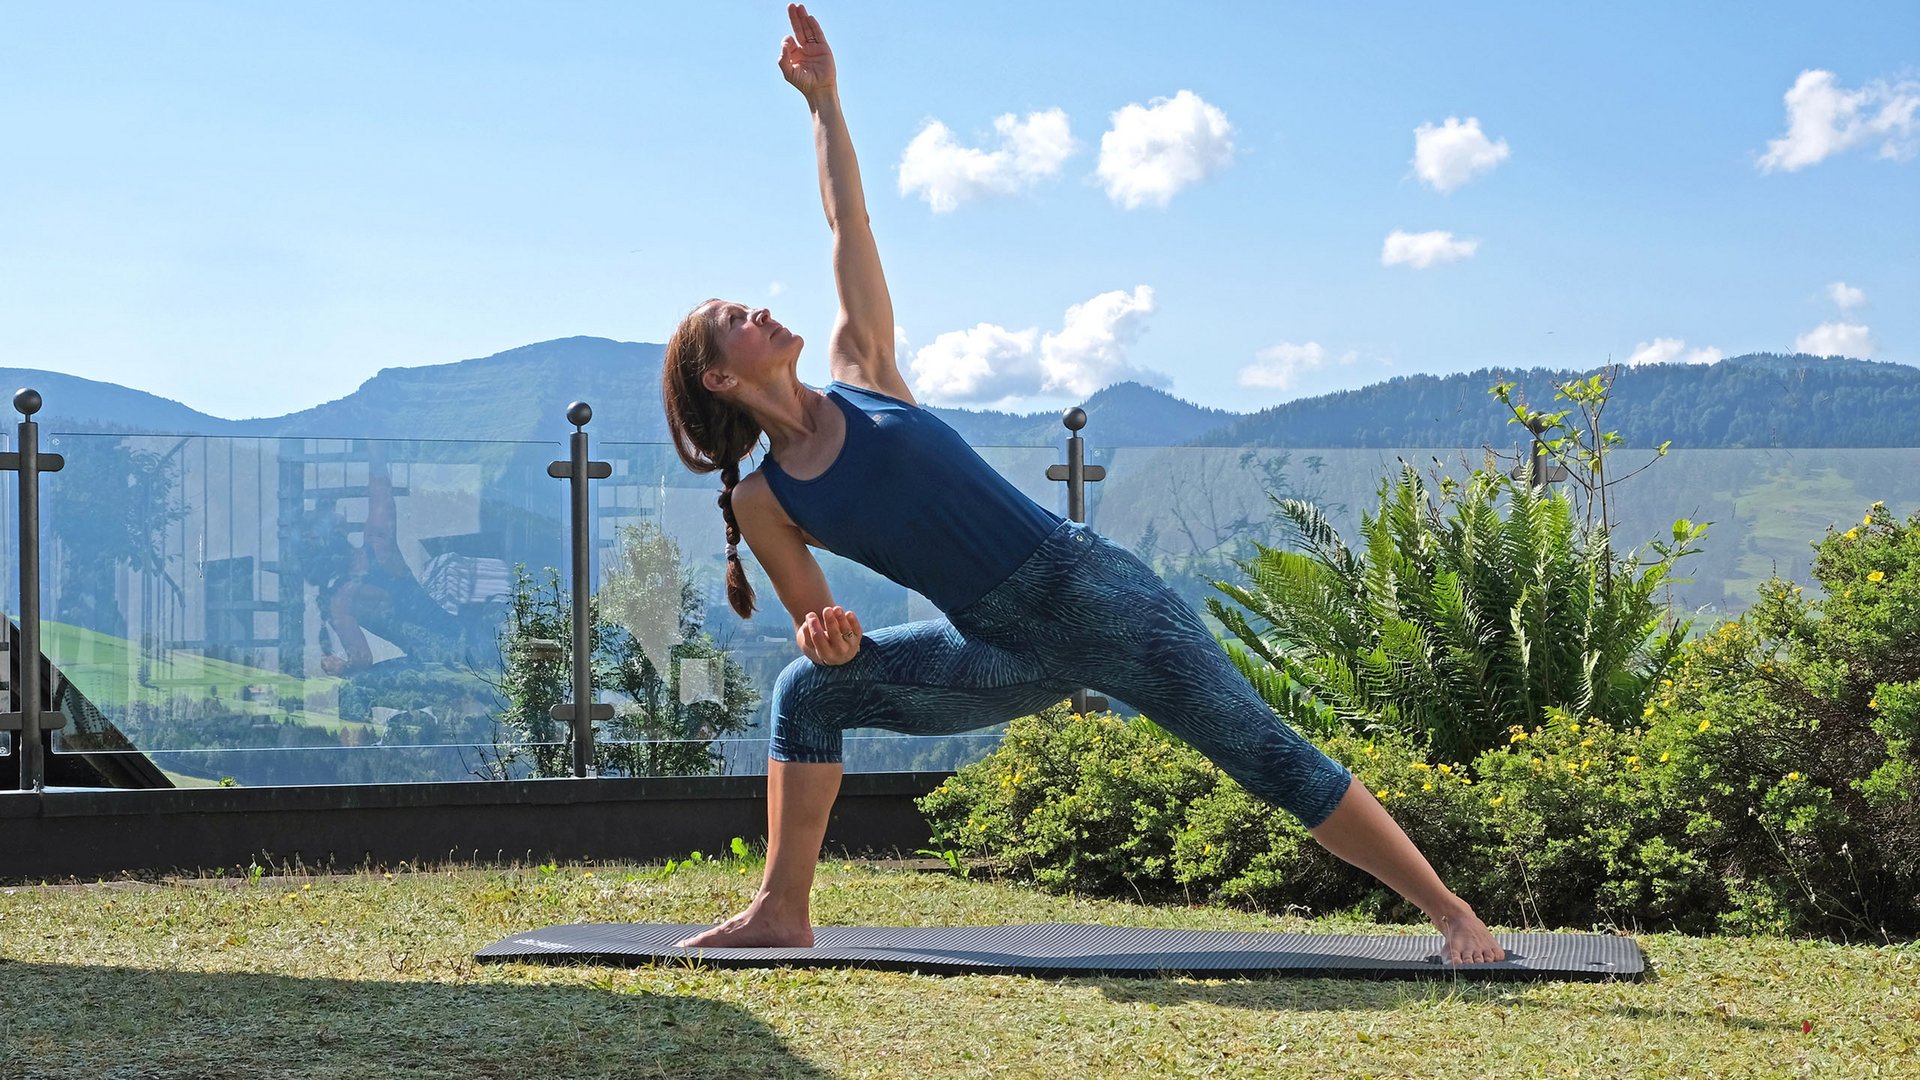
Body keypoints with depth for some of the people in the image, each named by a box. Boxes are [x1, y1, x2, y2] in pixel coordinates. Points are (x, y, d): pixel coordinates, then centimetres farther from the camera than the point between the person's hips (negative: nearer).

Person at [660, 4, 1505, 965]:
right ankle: (782, 912, 3)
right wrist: (829, 640, -16)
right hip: (1002, 654, 2)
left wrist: (823, 99, 3)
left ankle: (1453, 914, -2)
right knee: (808, 691, -6)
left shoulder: (858, 372, 2)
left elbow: (849, 225, 5)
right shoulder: (762, 502, 1)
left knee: (1270, 755, -5)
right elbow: (822, 632, 7)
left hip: (1087, 587, -2)